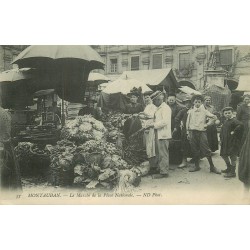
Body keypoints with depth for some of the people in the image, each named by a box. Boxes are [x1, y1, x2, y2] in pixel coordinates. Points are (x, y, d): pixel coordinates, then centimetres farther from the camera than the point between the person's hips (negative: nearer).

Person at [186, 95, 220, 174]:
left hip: (202, 132, -2)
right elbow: (188, 122, 11)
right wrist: (188, 133, 8)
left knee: (206, 150, -5)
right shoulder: (190, 111, 8)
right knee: (195, 150, 8)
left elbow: (214, 117, -7)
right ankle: (196, 166, 21)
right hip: (193, 132, 2)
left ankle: (212, 167, 3)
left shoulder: (204, 111, 1)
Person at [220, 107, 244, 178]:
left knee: (232, 156, -2)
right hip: (225, 142, 9)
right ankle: (229, 168, 34)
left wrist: (234, 132, -26)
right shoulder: (225, 121, 13)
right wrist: (221, 139, 15)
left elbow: (241, 125, -33)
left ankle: (233, 172, 7)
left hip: (233, 142, -9)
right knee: (223, 155, 16)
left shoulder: (234, 121, -14)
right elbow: (222, 131, 23)